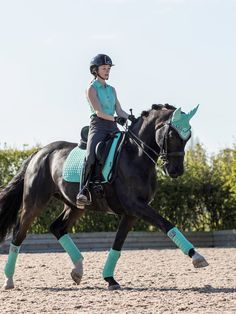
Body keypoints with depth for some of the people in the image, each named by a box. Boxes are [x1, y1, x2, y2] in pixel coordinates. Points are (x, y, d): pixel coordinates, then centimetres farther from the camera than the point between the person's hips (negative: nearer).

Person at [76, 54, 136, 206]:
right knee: (91, 156, -27)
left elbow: (119, 110, 14)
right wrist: (115, 119, -23)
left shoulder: (112, 89, 20)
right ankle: (83, 191, -32)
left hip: (113, 127, 7)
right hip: (98, 126, -7)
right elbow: (98, 112, -10)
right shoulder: (92, 89, 1)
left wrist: (131, 118, -5)